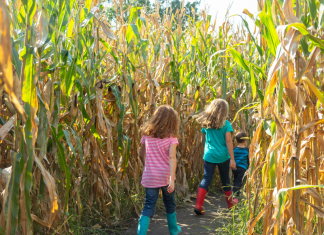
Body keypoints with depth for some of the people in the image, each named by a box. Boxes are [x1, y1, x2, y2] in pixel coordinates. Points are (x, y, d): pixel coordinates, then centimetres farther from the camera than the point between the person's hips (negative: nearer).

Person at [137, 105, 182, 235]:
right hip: (166, 176, -1)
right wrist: (172, 179, -24)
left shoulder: (147, 134, 2)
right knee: (170, 203, 20)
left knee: (148, 207, 4)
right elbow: (172, 158, -19)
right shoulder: (171, 137, -9)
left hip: (149, 177, 2)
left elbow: (141, 154, 12)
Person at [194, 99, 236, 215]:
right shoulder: (226, 124, -8)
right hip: (222, 156, -2)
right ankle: (230, 202, 35)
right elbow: (228, 141, -11)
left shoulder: (206, 123, 3)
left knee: (206, 179, 2)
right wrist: (232, 159, -10)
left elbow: (204, 138, 9)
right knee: (225, 179, 16)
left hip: (209, 155, 2)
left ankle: (198, 205, -12)